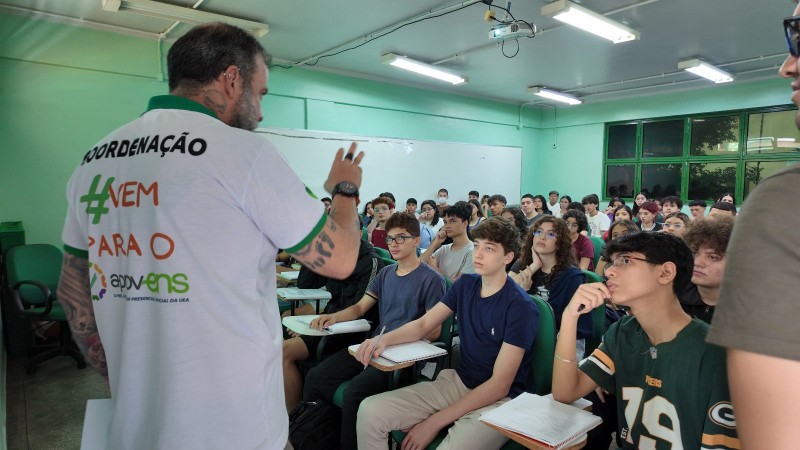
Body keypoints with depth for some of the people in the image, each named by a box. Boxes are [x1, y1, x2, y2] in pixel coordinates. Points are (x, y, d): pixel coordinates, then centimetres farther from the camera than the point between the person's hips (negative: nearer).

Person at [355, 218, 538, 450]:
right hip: (458, 381, 6)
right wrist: (384, 339, -15)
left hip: (500, 399, -5)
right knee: (370, 411, -12)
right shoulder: (465, 285, 3)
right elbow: (422, 325, 8)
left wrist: (434, 422, -20)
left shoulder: (521, 307, -17)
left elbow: (500, 385, -18)